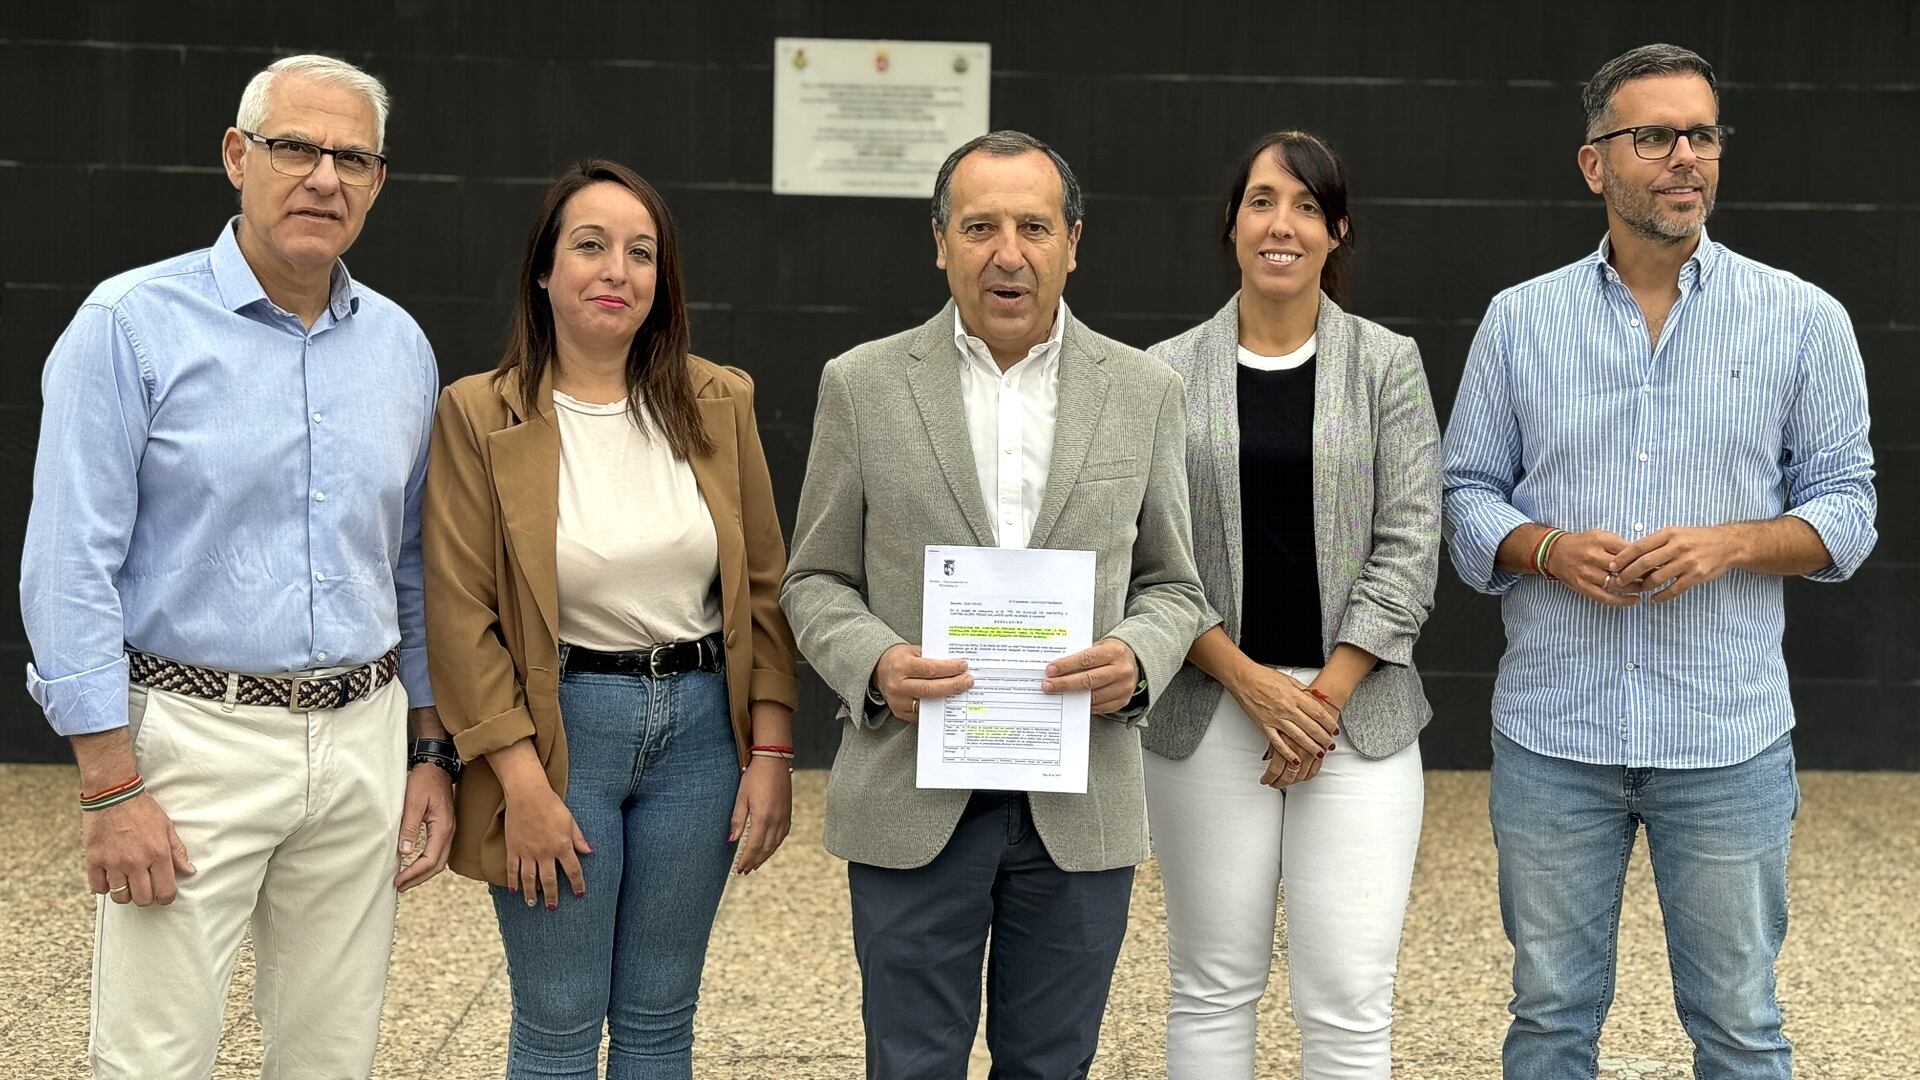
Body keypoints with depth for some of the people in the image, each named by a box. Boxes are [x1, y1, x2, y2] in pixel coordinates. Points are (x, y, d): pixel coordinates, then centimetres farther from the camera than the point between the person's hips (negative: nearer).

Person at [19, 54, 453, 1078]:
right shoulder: (133, 323, -7)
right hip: (194, 735, -5)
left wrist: (431, 752, 11)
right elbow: (69, 567, -10)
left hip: (364, 743, 5)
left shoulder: (400, 345, 9)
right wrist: (111, 787, -14)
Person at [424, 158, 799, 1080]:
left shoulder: (717, 404, 3)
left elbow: (763, 586, 6)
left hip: (700, 726, 3)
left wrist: (771, 751, 0)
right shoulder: (480, 417, -6)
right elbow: (459, 614, -8)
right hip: (559, 728, -3)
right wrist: (522, 783, -12)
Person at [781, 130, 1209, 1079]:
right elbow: (816, 580, 5)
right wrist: (874, 663, -15)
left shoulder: (1143, 391, 4)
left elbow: (1170, 585, 10)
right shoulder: (862, 385, 1)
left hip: (1081, 804, 1)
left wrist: (1136, 658, -12)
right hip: (912, 798, -1)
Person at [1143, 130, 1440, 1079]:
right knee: (1214, 985, 8)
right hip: (1209, 713, 1)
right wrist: (1251, 681, -10)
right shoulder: (1168, 375, 4)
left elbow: (1409, 548, -1)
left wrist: (1327, 697, -9)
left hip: (1357, 710, -1)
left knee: (1349, 1002, -3)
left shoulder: (1387, 365, 4)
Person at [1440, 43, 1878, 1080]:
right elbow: (1466, 493, 8)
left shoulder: (1804, 320, 2)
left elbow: (1844, 506, 4)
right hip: (1551, 731, 1)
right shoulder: (1519, 319, 5)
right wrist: (1551, 548, -12)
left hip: (1730, 734, -1)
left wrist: (1731, 542, -15)